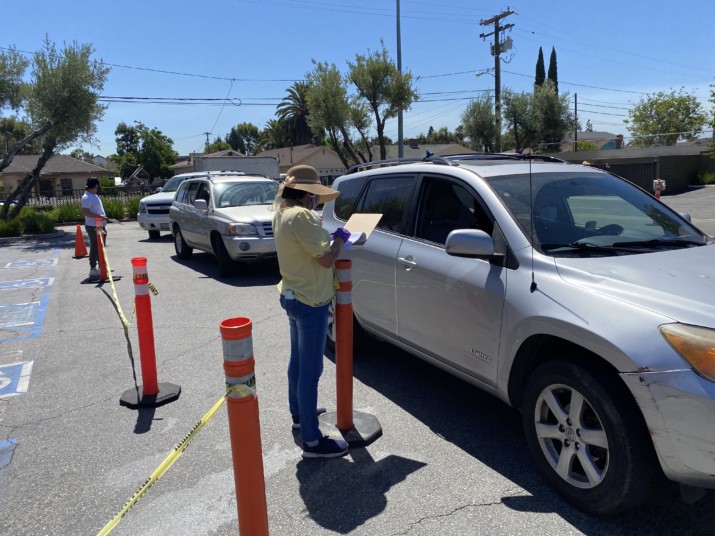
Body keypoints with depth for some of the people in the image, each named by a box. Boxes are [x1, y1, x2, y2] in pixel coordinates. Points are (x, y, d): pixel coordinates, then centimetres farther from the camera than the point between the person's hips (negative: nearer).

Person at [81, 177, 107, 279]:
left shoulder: (94, 195, 15)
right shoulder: (87, 197, -15)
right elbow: (85, 212, -23)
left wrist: (103, 217, 20)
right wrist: (99, 216, -27)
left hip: (99, 226, 10)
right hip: (93, 227, -10)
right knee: (94, 248, -6)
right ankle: (93, 269, 0)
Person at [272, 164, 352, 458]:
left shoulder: (282, 212, 7)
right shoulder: (301, 216, -24)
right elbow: (326, 259, -24)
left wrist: (328, 237, 5)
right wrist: (339, 238, -7)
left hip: (293, 296, 10)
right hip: (310, 302, -10)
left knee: (298, 361, 24)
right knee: (311, 369, -2)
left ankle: (299, 413, 43)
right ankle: (312, 440, 8)